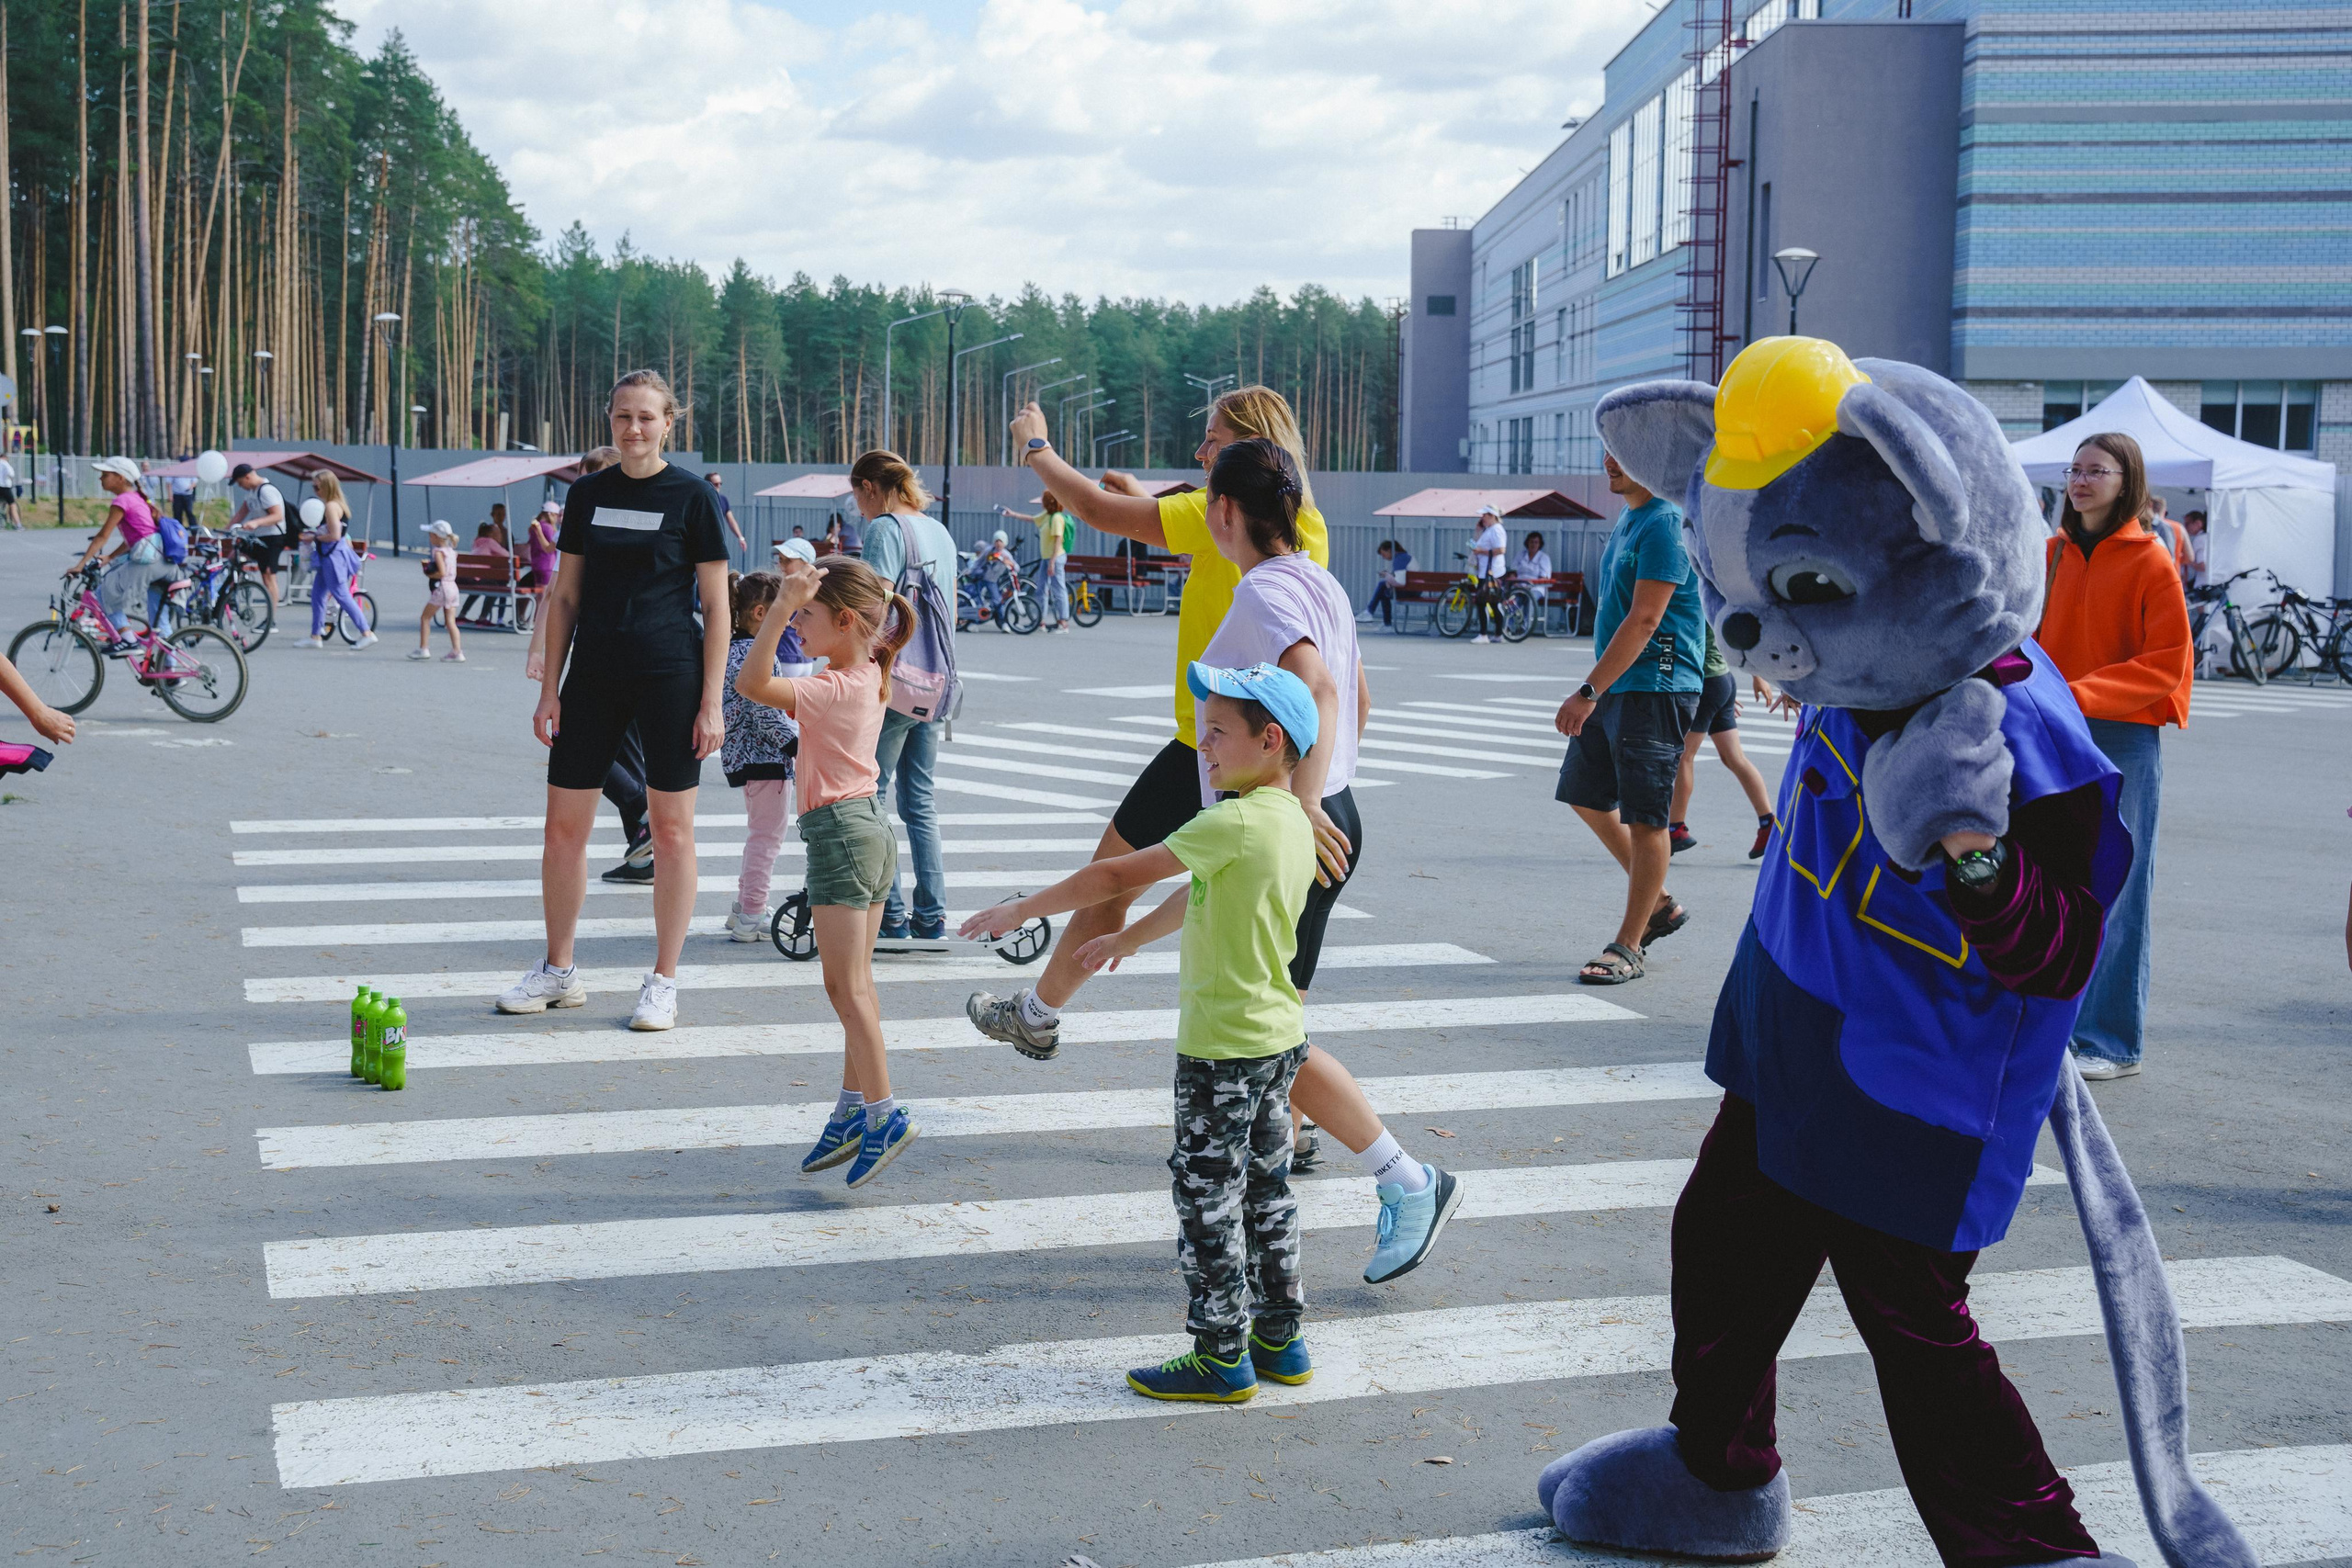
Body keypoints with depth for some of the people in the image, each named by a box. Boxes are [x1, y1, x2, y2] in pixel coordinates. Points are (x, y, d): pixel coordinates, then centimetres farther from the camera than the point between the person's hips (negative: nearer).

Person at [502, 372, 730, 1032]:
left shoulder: (692, 497, -3)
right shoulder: (588, 494, 9)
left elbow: (716, 609, -3)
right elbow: (566, 598, 12)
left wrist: (712, 702, -9)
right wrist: (549, 688, 6)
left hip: (670, 676, -4)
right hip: (595, 673, 4)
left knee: (671, 828, 1)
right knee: (563, 824, 6)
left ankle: (663, 982, 11)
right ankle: (558, 971, 21)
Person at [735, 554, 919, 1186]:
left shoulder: (833, 690, -19)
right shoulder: (868, 675, 8)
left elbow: (751, 683, -27)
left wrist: (786, 603, -30)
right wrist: (799, 588, 17)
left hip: (839, 831, -10)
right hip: (871, 827, 10)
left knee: (846, 986, -7)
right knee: (854, 984, 12)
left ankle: (883, 1112, -10)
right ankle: (854, 1109, 18)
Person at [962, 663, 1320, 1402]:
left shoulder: (1234, 823, -21)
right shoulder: (1295, 825, 7)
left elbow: (1118, 876, -16)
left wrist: (1020, 911, -8)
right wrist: (1125, 940, 33)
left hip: (1222, 1047, -9)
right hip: (1281, 1036, 9)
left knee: (1208, 1199, 2)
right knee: (1265, 1190, 17)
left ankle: (1220, 1356, 9)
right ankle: (1278, 1340, 25)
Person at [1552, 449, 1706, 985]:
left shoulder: (1666, 525, -16)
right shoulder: (1627, 520, 15)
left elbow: (1644, 621, -22)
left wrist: (1589, 691, -22)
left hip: (1653, 688, -10)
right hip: (1615, 685, 10)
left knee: (1645, 817, -3)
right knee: (1587, 797, 15)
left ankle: (1628, 948, 3)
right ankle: (1660, 905, 27)